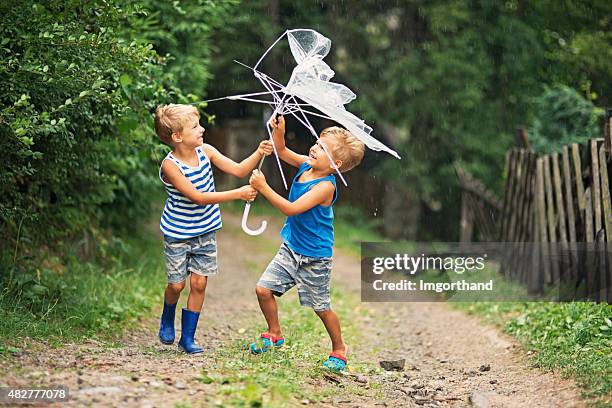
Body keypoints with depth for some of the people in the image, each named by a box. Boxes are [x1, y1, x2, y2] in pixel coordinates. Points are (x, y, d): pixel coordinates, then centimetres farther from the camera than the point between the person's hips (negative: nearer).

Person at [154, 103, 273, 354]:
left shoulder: (205, 151, -6)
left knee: (199, 283, 3)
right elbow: (198, 197, -27)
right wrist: (238, 194, -29)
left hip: (205, 230, 5)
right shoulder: (170, 166, -24)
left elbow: (238, 170, -4)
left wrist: (259, 154, -22)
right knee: (177, 284, 5)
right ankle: (167, 322, 36)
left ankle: (188, 337, 13)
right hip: (178, 233, -4)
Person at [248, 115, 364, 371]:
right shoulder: (306, 165, -4)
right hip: (290, 249, 7)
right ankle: (274, 335, 26)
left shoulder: (325, 186, -27)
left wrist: (263, 188, -34)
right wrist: (279, 130, -9)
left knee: (321, 307, 6)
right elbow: (282, 152, 11)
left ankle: (339, 350, 27)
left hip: (314, 259, -7)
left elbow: (291, 209, -33)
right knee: (263, 289, 3)